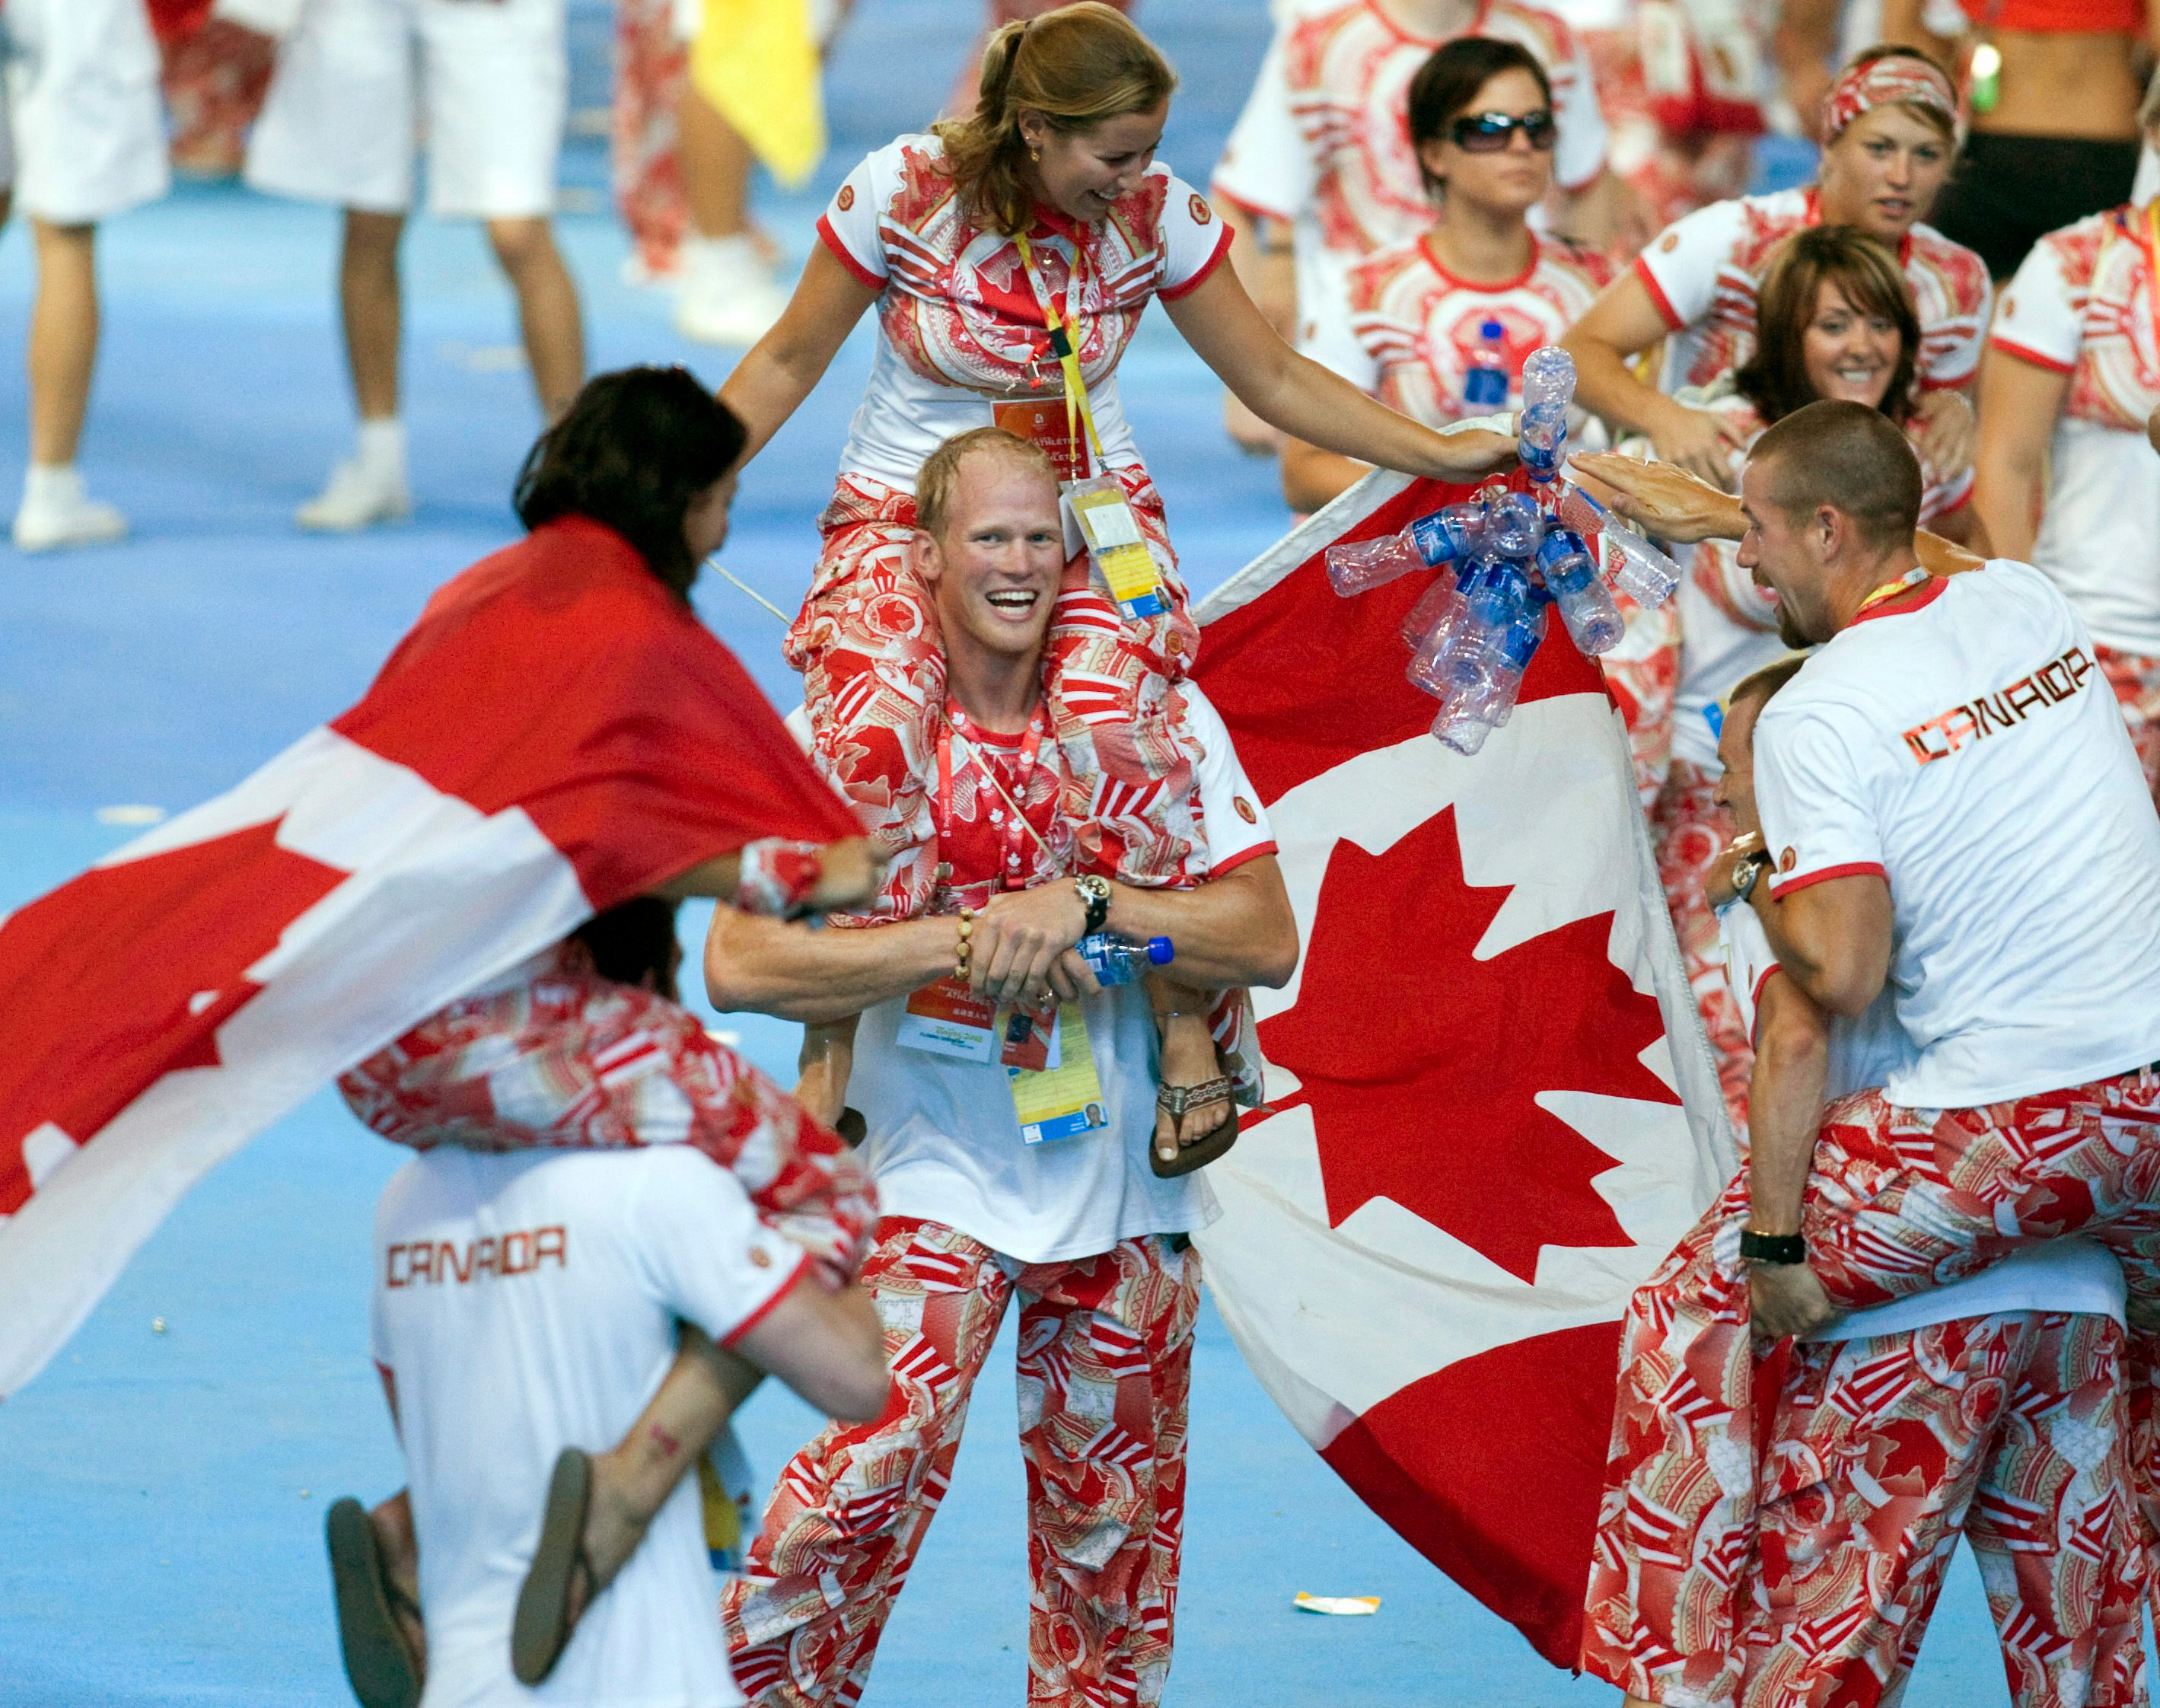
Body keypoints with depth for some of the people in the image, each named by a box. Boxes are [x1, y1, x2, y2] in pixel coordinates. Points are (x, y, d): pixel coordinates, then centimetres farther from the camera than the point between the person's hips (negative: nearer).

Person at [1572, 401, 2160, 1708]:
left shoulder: (1816, 715, -11)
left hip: (2006, 1134, -6)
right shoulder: (2030, 600, 8)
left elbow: (1842, 975, -17)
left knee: (1695, 1307, 9)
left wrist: (1763, 891, 2)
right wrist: (1717, 512, 38)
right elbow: (1910, 557, 34)